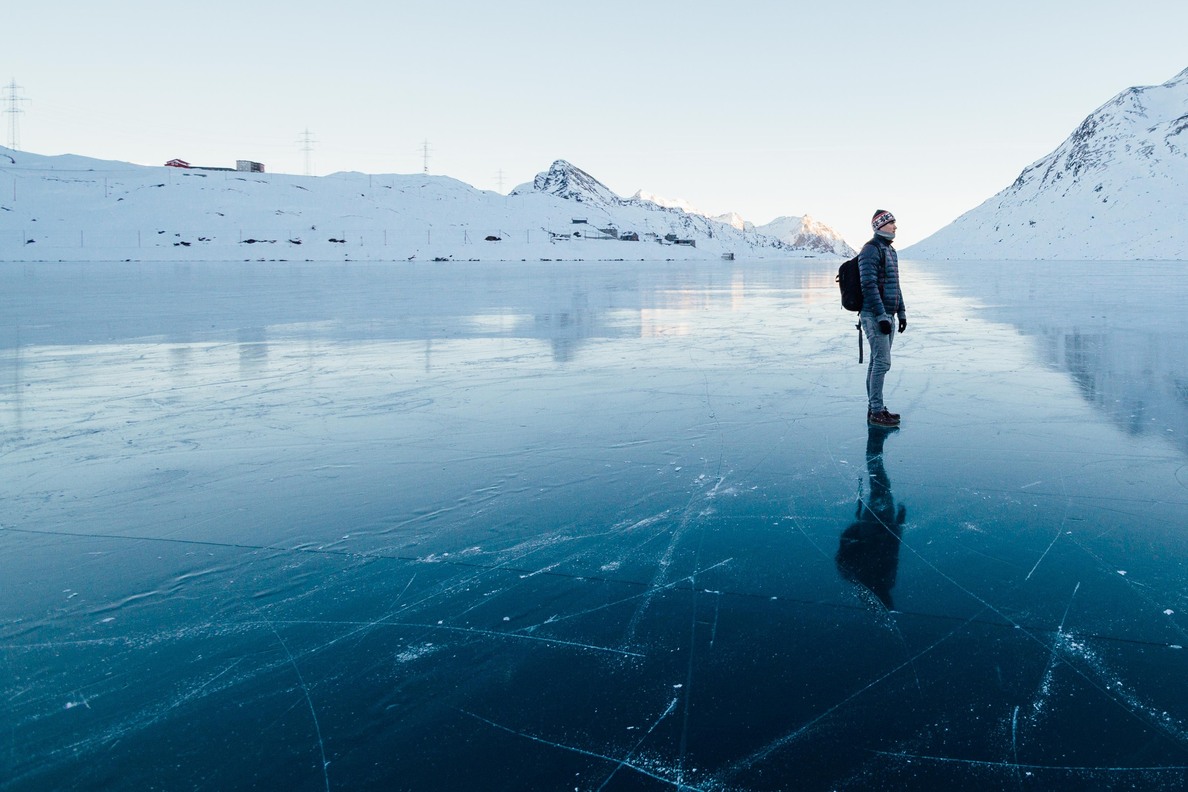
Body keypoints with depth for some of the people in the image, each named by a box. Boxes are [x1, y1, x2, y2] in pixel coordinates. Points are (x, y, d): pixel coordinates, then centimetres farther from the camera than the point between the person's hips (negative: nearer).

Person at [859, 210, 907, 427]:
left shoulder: (890, 251, 18)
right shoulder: (870, 250, -13)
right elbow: (869, 286, -20)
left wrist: (901, 313, 20)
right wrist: (881, 317, -22)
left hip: (887, 316, 10)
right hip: (874, 316, -10)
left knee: (877, 362, 12)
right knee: (882, 362, -11)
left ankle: (874, 407, 17)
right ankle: (876, 412, -7)